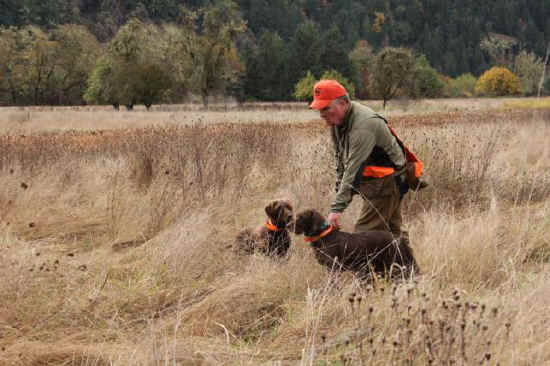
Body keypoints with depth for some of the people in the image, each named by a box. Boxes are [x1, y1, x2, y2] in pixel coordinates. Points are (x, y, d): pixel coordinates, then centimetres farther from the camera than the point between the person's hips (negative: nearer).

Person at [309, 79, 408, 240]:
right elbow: (341, 160, 15)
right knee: (394, 233, 14)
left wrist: (337, 207, -35)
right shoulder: (337, 120, 3)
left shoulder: (364, 124, -28)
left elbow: (354, 169, -33)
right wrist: (340, 190, 10)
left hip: (385, 183, -9)